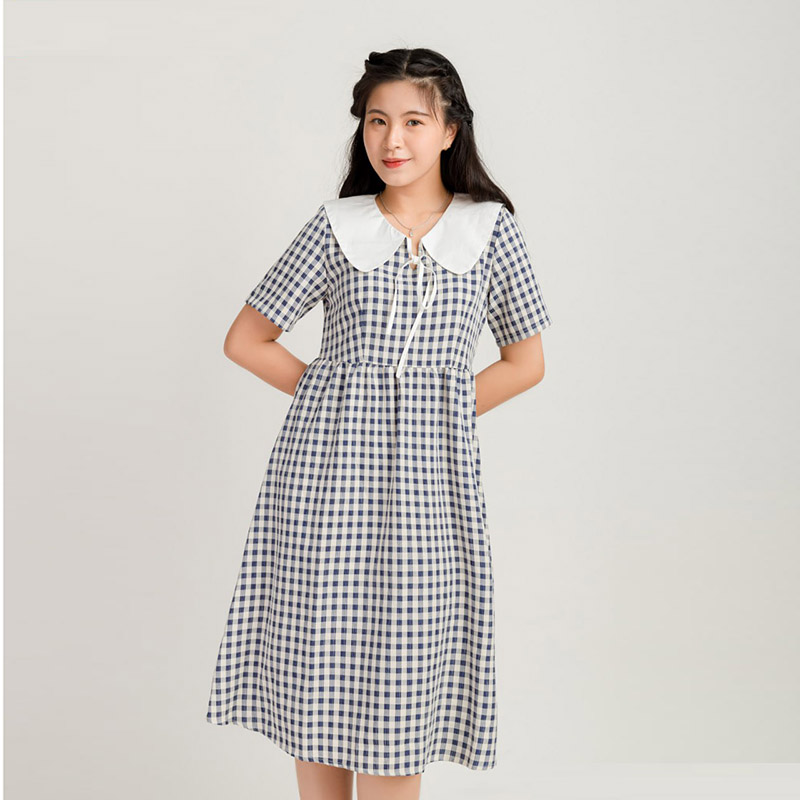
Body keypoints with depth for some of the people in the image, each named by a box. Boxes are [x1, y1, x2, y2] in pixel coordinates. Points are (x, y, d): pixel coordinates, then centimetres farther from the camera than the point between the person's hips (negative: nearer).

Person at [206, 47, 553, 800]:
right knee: (319, 648, 5)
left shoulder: (490, 229, 4)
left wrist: (438, 411, -1)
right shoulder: (337, 226, 3)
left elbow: (525, 362, 9)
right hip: (330, 463, 0)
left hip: (428, 472, 0)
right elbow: (247, 340, 7)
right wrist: (336, 397, 0)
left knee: (401, 676, 4)